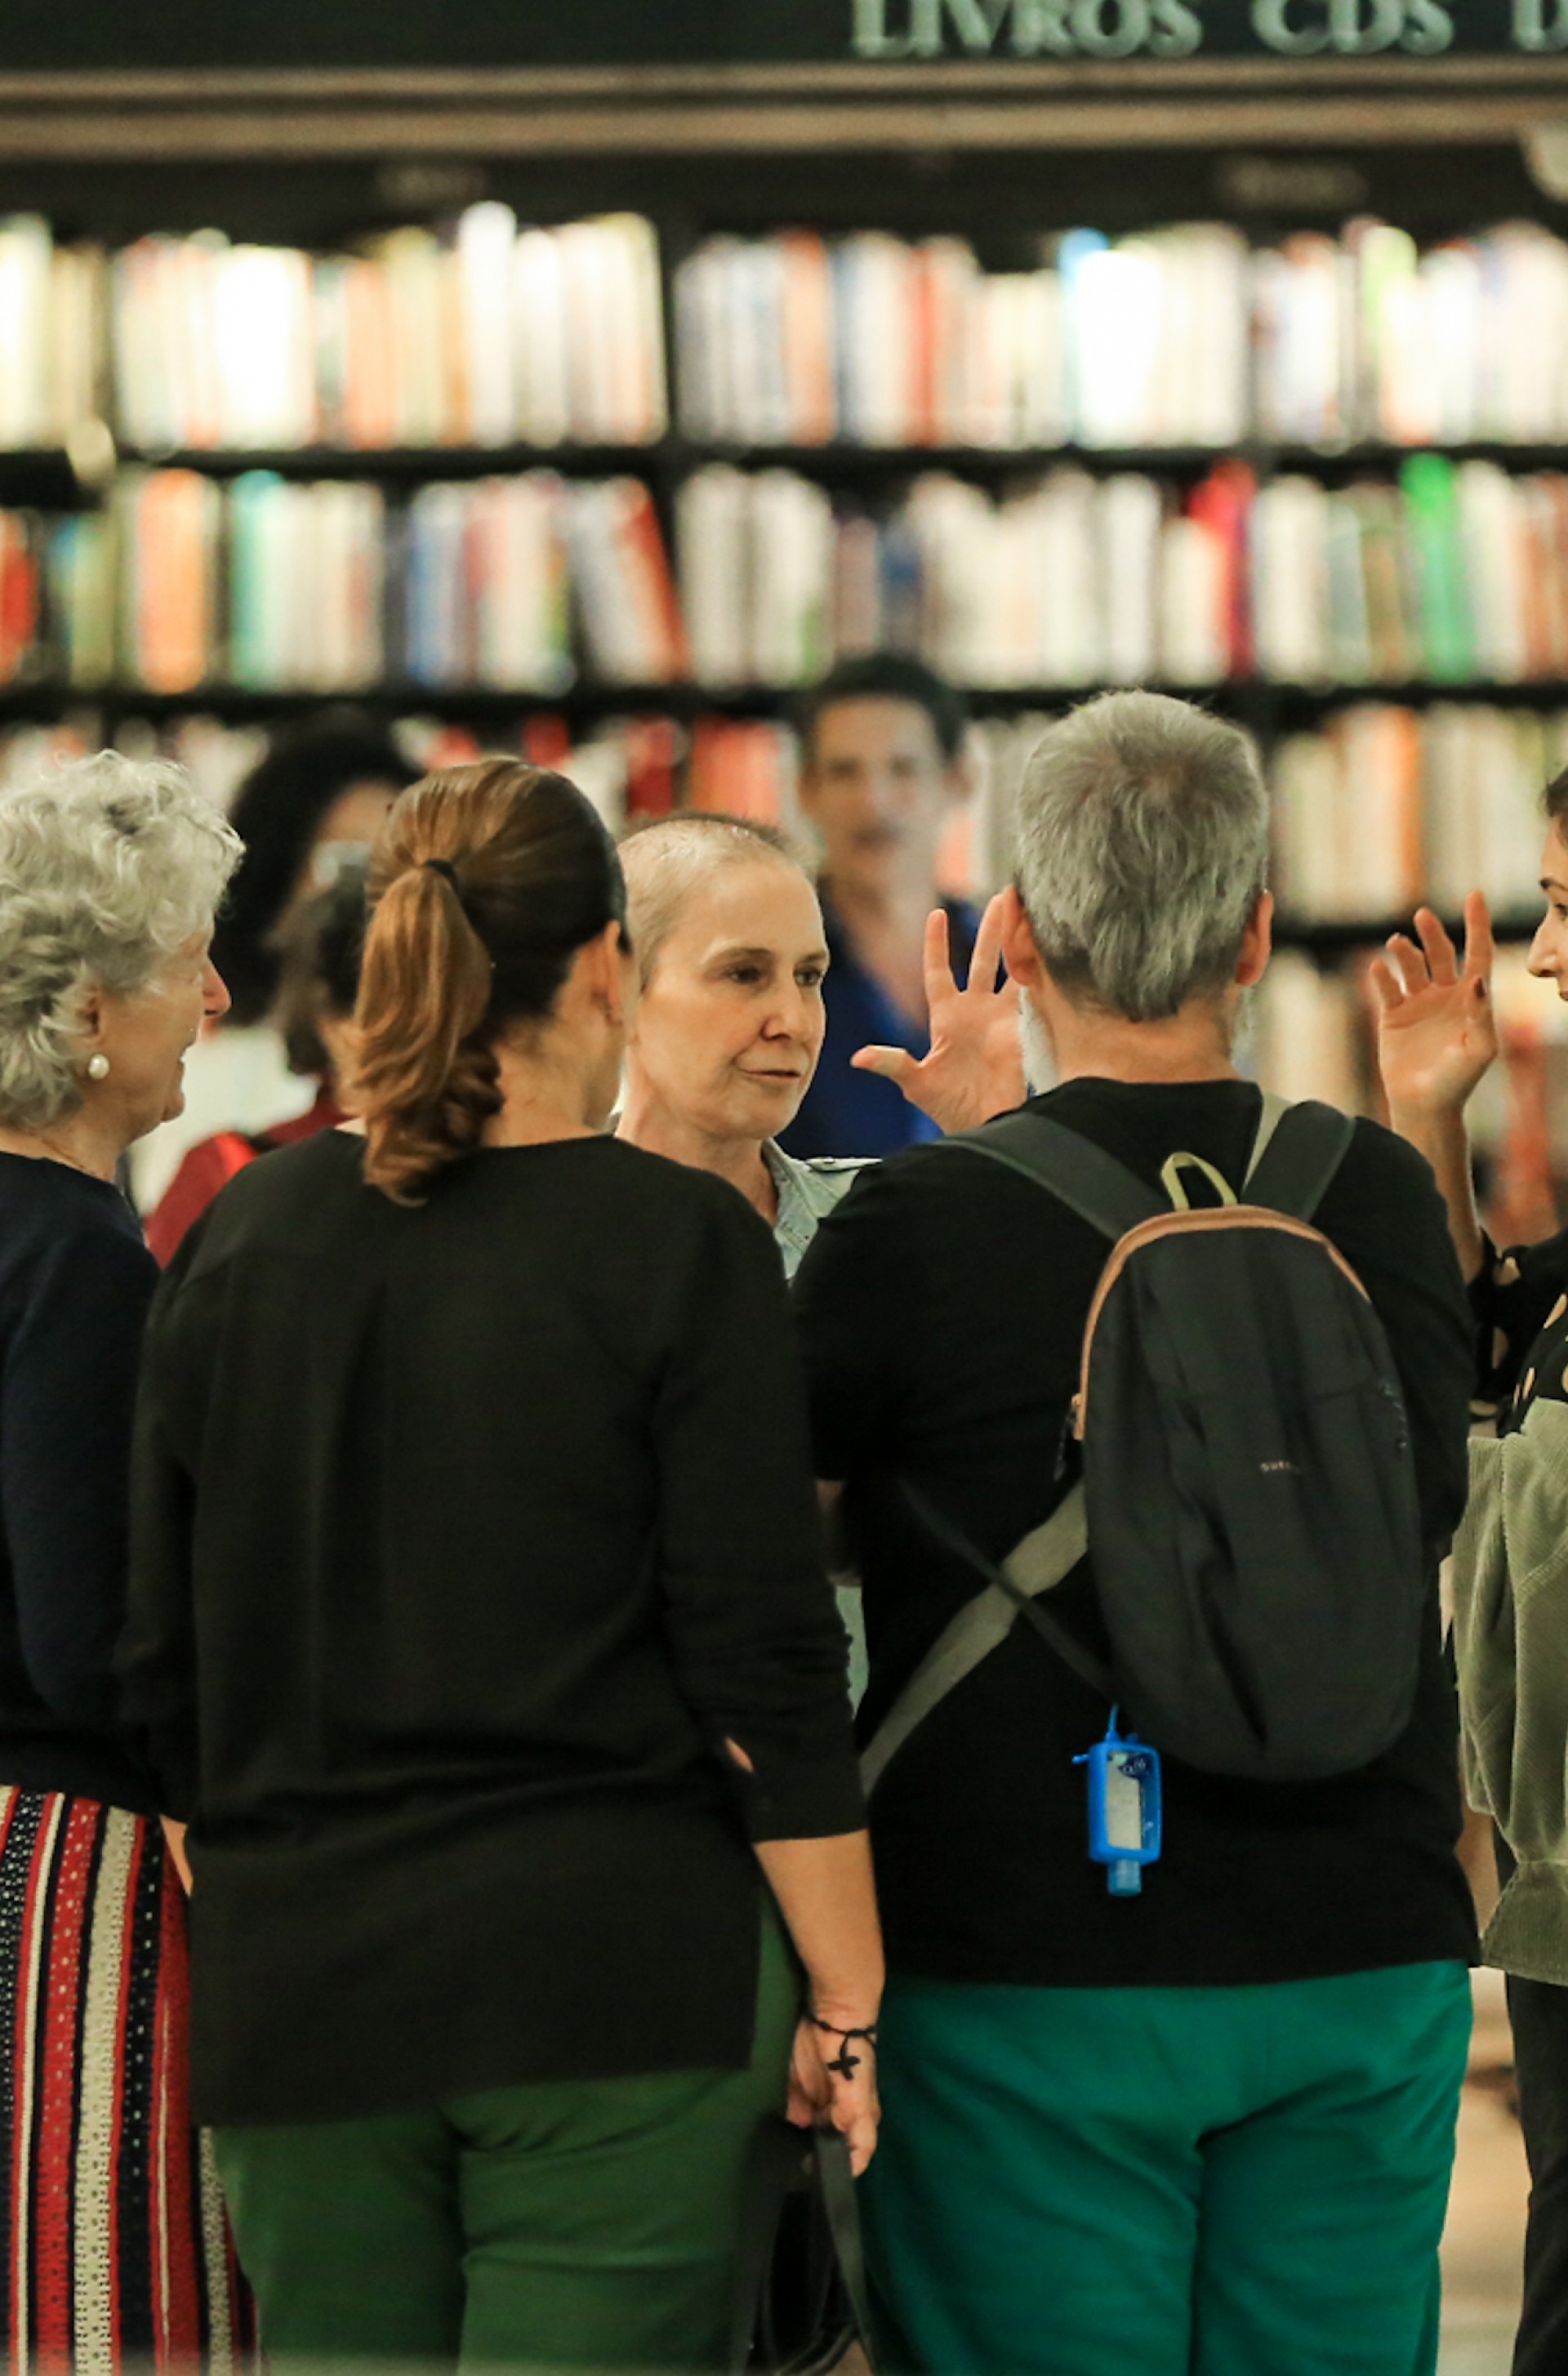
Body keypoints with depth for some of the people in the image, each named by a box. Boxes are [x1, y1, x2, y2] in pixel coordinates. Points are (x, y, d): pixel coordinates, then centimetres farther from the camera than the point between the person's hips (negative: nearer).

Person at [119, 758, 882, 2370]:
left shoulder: (240, 1240, 6)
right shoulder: (675, 1246, -6)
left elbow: (162, 1666, 11)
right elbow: (764, 1666, -8)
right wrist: (846, 2003, -2)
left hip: (294, 1985, 4)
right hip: (617, 1972, -4)